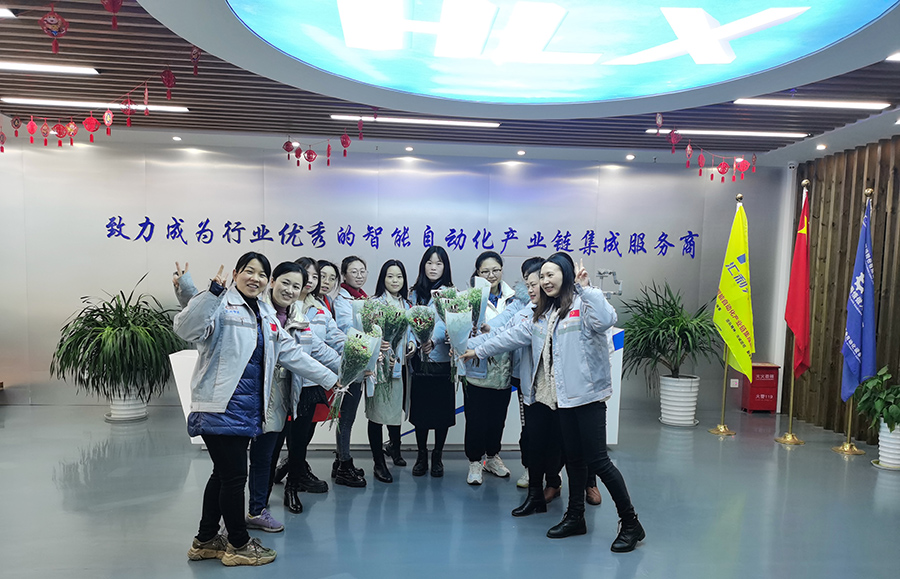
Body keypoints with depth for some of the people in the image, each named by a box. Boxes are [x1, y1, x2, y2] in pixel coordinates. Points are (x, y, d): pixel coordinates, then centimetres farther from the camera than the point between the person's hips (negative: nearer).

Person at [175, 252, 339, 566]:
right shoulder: (221, 305, -8)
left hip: (247, 407, 8)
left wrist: (330, 379, 19)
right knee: (235, 475, 0)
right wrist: (212, 292, -37)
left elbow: (292, 352, 19)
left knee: (224, 474, 17)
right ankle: (238, 544, 19)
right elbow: (186, 328, -25)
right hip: (220, 407, -8)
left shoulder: (267, 314, 17)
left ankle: (205, 541, 32)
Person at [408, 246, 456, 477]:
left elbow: (445, 322, -17)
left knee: (442, 410, 5)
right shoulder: (414, 294, 10)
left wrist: (433, 341, -35)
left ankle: (438, 456, 23)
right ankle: (421, 455, 24)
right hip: (419, 360, 3)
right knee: (419, 408, 7)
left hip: (441, 360, -2)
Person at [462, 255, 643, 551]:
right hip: (563, 396, 7)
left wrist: (586, 288, -24)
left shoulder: (583, 304, -9)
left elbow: (606, 320, -30)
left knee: (596, 459, -5)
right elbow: (516, 335, 23)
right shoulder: (545, 313, 16)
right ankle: (575, 517, 28)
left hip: (587, 393, -7)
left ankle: (630, 523, 9)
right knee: (573, 457, 15)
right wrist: (479, 350, 26)